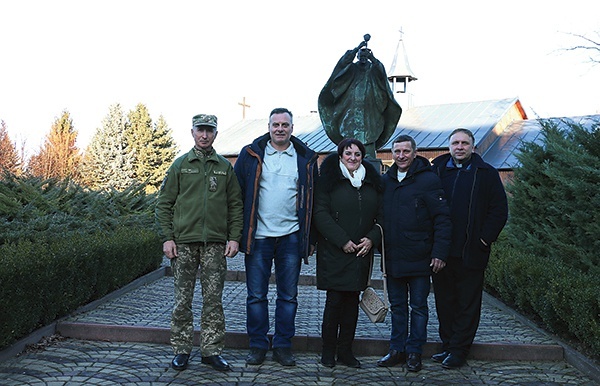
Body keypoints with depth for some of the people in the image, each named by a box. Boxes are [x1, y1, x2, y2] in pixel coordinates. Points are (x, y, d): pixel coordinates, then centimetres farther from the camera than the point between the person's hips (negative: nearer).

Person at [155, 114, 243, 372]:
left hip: (215, 244, 1)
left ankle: (211, 351, 15)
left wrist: (234, 237, 0)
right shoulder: (180, 165, 6)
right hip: (183, 243, -1)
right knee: (183, 300, 5)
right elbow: (164, 204, 5)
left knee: (213, 300, 4)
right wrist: (167, 237, -4)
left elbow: (235, 205, 9)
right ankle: (181, 350, 17)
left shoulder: (225, 167, 10)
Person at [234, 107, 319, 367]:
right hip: (258, 236, -1)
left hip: (291, 237, 1)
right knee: (256, 295, 6)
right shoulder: (251, 154, 3)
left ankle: (283, 346, 21)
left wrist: (311, 239, 5)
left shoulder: (306, 158, 6)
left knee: (288, 295, 8)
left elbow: (313, 200, 9)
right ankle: (258, 346, 20)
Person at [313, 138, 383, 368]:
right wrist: (342, 241, -14)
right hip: (334, 252, -4)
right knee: (334, 300, -2)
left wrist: (372, 238, -5)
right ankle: (328, 350, 13)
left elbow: (381, 216, 12)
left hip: (362, 252, 4)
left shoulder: (372, 182, 13)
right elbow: (320, 214, -8)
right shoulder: (329, 179, -1)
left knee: (352, 300, 8)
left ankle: (346, 350, 18)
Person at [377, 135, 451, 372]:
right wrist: (381, 249, 10)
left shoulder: (428, 180, -8)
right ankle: (397, 350, 25)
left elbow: (443, 219, -9)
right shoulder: (386, 181, 9)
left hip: (419, 259, -5)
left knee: (418, 307, 8)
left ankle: (414, 352, 19)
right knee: (397, 306, 14)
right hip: (392, 258, 5)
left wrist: (439, 253, -14)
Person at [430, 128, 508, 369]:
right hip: (442, 251, 3)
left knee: (468, 303, 4)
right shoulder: (437, 170, 9)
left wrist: (485, 239, -8)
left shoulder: (486, 173, 4)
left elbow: (499, 210, 2)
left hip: (470, 252, -3)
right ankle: (447, 345, 22)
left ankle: (459, 350, 13)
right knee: (444, 300, 10)